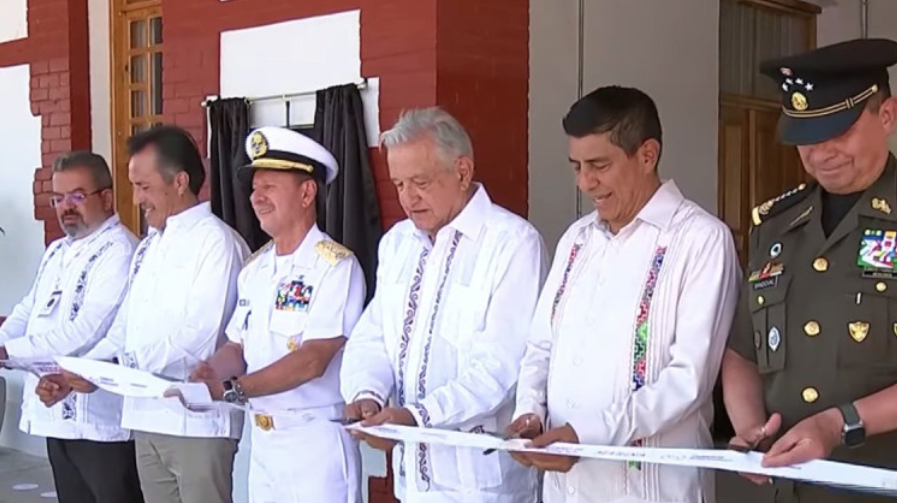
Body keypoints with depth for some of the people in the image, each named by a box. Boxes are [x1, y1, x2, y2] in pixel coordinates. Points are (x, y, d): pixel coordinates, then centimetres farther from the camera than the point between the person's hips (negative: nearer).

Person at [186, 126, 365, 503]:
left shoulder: (335, 266, -13)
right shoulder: (255, 268, 11)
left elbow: (313, 359, -20)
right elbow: (239, 348, 12)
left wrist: (233, 389, -23)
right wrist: (208, 373, -9)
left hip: (316, 440, -7)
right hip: (262, 440, 7)